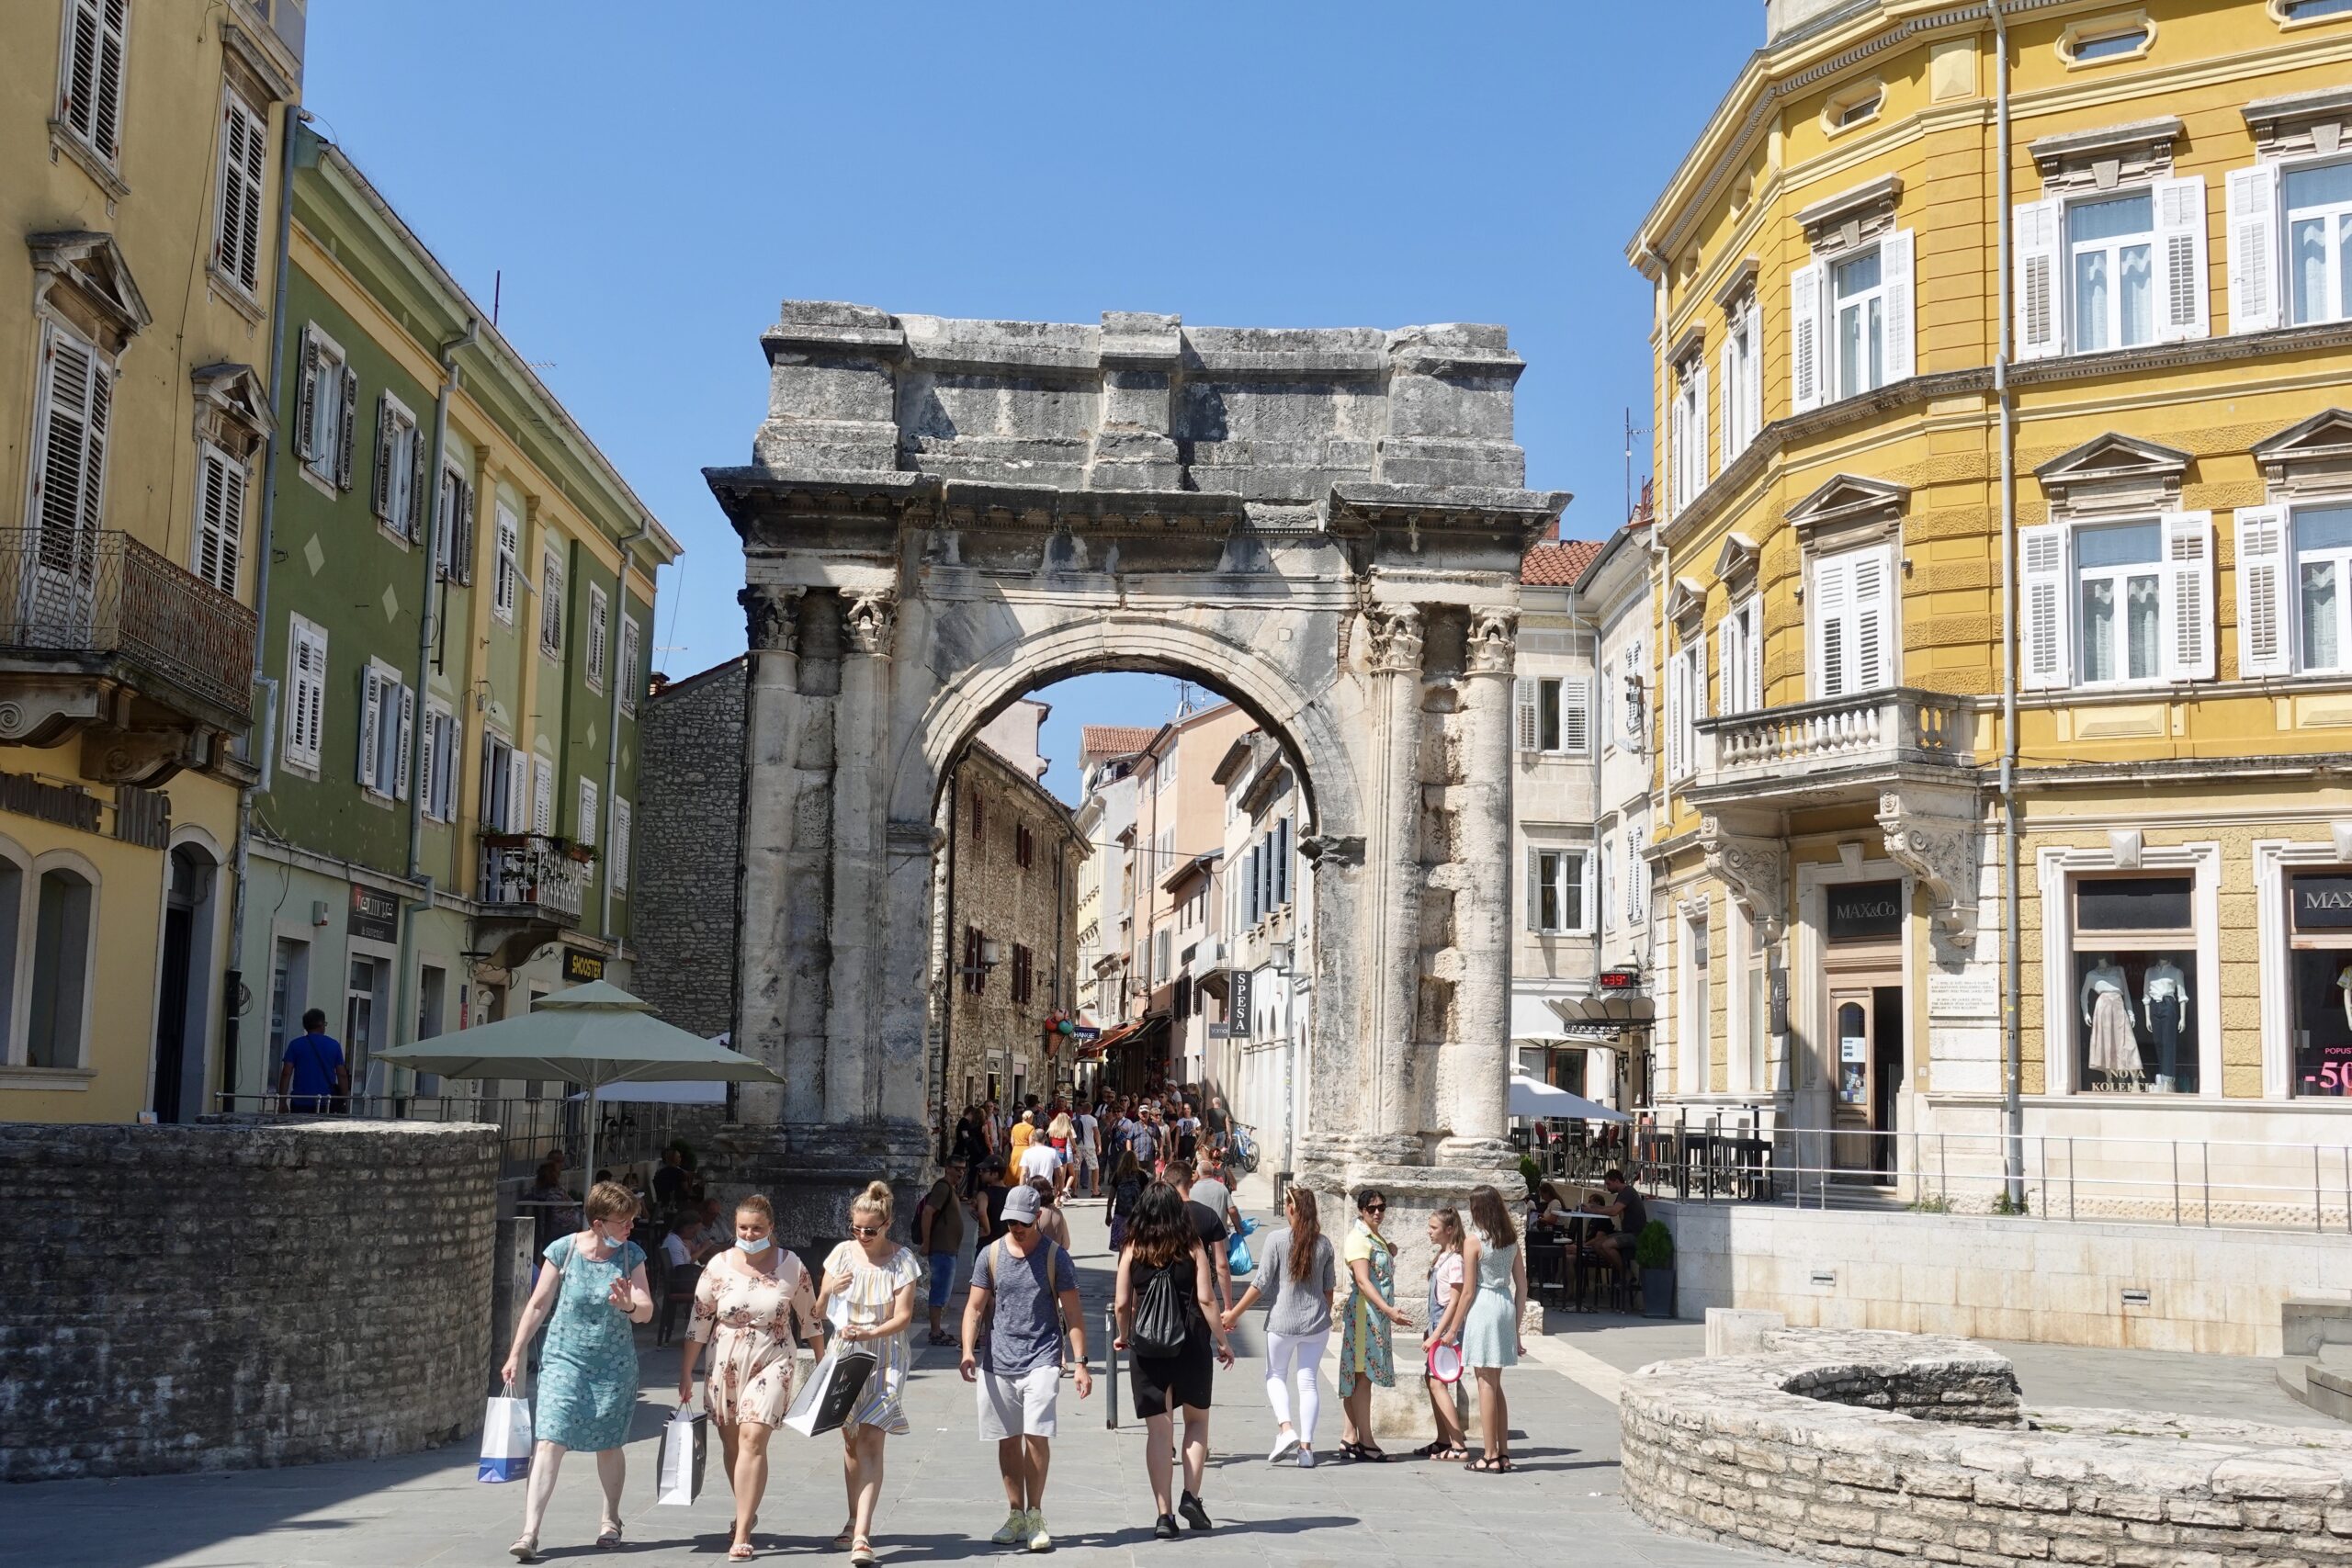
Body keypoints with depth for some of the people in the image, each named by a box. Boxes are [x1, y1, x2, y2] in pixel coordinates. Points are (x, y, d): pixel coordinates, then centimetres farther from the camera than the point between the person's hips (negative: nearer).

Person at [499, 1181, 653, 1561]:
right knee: (549, 1442, -13)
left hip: (614, 1366, 2)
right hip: (564, 1361, -2)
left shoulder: (632, 1255, 0)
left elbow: (646, 1312, -5)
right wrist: (516, 1354, 2)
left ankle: (611, 1520, 33)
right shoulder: (563, 1250, -6)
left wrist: (629, 1306, -28)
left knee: (608, 1446, 12)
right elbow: (538, 1305, 2)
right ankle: (529, 1533, -15)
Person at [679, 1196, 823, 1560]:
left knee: (752, 1439, -16)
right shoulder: (719, 1267, -4)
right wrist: (686, 1372, 1)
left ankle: (741, 1534, -16)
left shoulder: (791, 1267, -4)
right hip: (725, 1365, 2)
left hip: (771, 1364, -2)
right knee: (731, 1444, 11)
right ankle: (747, 1512, 35)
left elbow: (810, 1318, 7)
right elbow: (699, 1322, 1)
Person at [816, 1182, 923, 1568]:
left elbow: (903, 1316, -9)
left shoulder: (901, 1260, -6)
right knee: (850, 1440, 12)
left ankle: (861, 1536, -19)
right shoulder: (843, 1253, 3)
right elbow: (820, 1311, 7)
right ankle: (855, 1521, 29)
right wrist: (830, 1289, -15)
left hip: (885, 1360, -4)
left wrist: (867, 1334, -25)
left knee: (870, 1441, -13)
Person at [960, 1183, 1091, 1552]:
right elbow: (975, 1307, 5)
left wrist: (1080, 1362, -4)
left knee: (1036, 1436, -12)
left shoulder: (1055, 1255, -1)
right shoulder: (990, 1255, 4)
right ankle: (1016, 1515, 19)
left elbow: (1072, 1312, 1)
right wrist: (968, 1349, -10)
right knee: (1008, 1440, 8)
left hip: (1041, 1360, -3)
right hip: (997, 1362, 3)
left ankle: (1035, 1515, 1)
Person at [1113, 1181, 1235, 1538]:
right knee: (1197, 1419, 18)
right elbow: (1205, 1300, -6)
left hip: (1147, 1347, 1)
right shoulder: (1192, 1248, -3)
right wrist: (1224, 1341, 4)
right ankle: (1191, 1496, 5)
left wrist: (1124, 1336, 18)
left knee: (1158, 1430, 5)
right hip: (1191, 1344, 0)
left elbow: (1122, 1303, -1)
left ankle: (1164, 1514, 3)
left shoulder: (1133, 1250, 0)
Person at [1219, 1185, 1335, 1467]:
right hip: (1317, 1323, 3)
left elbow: (1260, 1283, -11)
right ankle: (1306, 1445, 4)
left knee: (1275, 1375, 15)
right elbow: (1329, 1288, 8)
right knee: (1308, 1381, 8)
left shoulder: (1278, 1239, -11)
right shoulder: (1323, 1243, 1)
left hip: (1283, 1321, -3)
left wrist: (1234, 1314, -3)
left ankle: (1285, 1427, -6)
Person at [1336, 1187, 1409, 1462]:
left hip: (1377, 1315, 10)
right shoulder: (1359, 1238, -11)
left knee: (1360, 1377, 10)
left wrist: (1390, 1253, 11)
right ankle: (1365, 1441, -5)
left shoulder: (1378, 1238, 18)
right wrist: (1388, 1310, -28)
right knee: (1364, 1375, -7)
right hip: (1364, 1313, -10)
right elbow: (1362, 1280, -20)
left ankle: (1350, 1439, 12)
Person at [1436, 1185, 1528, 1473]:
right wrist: (1515, 1328, 18)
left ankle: (1490, 1457, 3)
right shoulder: (1511, 1240, 8)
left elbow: (1468, 1291, -10)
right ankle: (1503, 1454, 17)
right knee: (1496, 1385, 15)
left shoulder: (1473, 1241, -10)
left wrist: (1452, 1329, -1)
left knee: (1486, 1385, 0)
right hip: (1506, 1307, 6)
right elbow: (1522, 1286, 10)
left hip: (1482, 1307, -6)